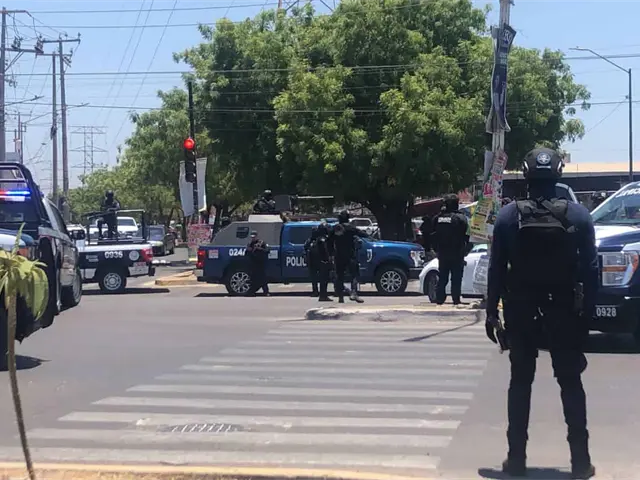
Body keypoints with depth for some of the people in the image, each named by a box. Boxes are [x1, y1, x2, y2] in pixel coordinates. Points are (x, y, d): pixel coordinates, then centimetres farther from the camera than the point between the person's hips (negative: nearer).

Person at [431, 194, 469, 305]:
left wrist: (437, 250, 16)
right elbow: (466, 235, -11)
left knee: (442, 278, 12)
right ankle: (456, 300, 0)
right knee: (456, 279, 1)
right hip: (456, 254, -4)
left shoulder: (438, 218, 4)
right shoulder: (460, 218, -11)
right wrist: (464, 251, -1)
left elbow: (433, 236, 8)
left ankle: (439, 299, 12)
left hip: (442, 254, 4)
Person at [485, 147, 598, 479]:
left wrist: (491, 312, 3)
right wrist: (587, 312, 1)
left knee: (520, 382, 11)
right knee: (570, 383, 9)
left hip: (521, 313, 1)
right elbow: (590, 270, -6)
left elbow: (496, 270, -4)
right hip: (565, 313, 0)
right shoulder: (578, 216, -6)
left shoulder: (508, 216, -5)